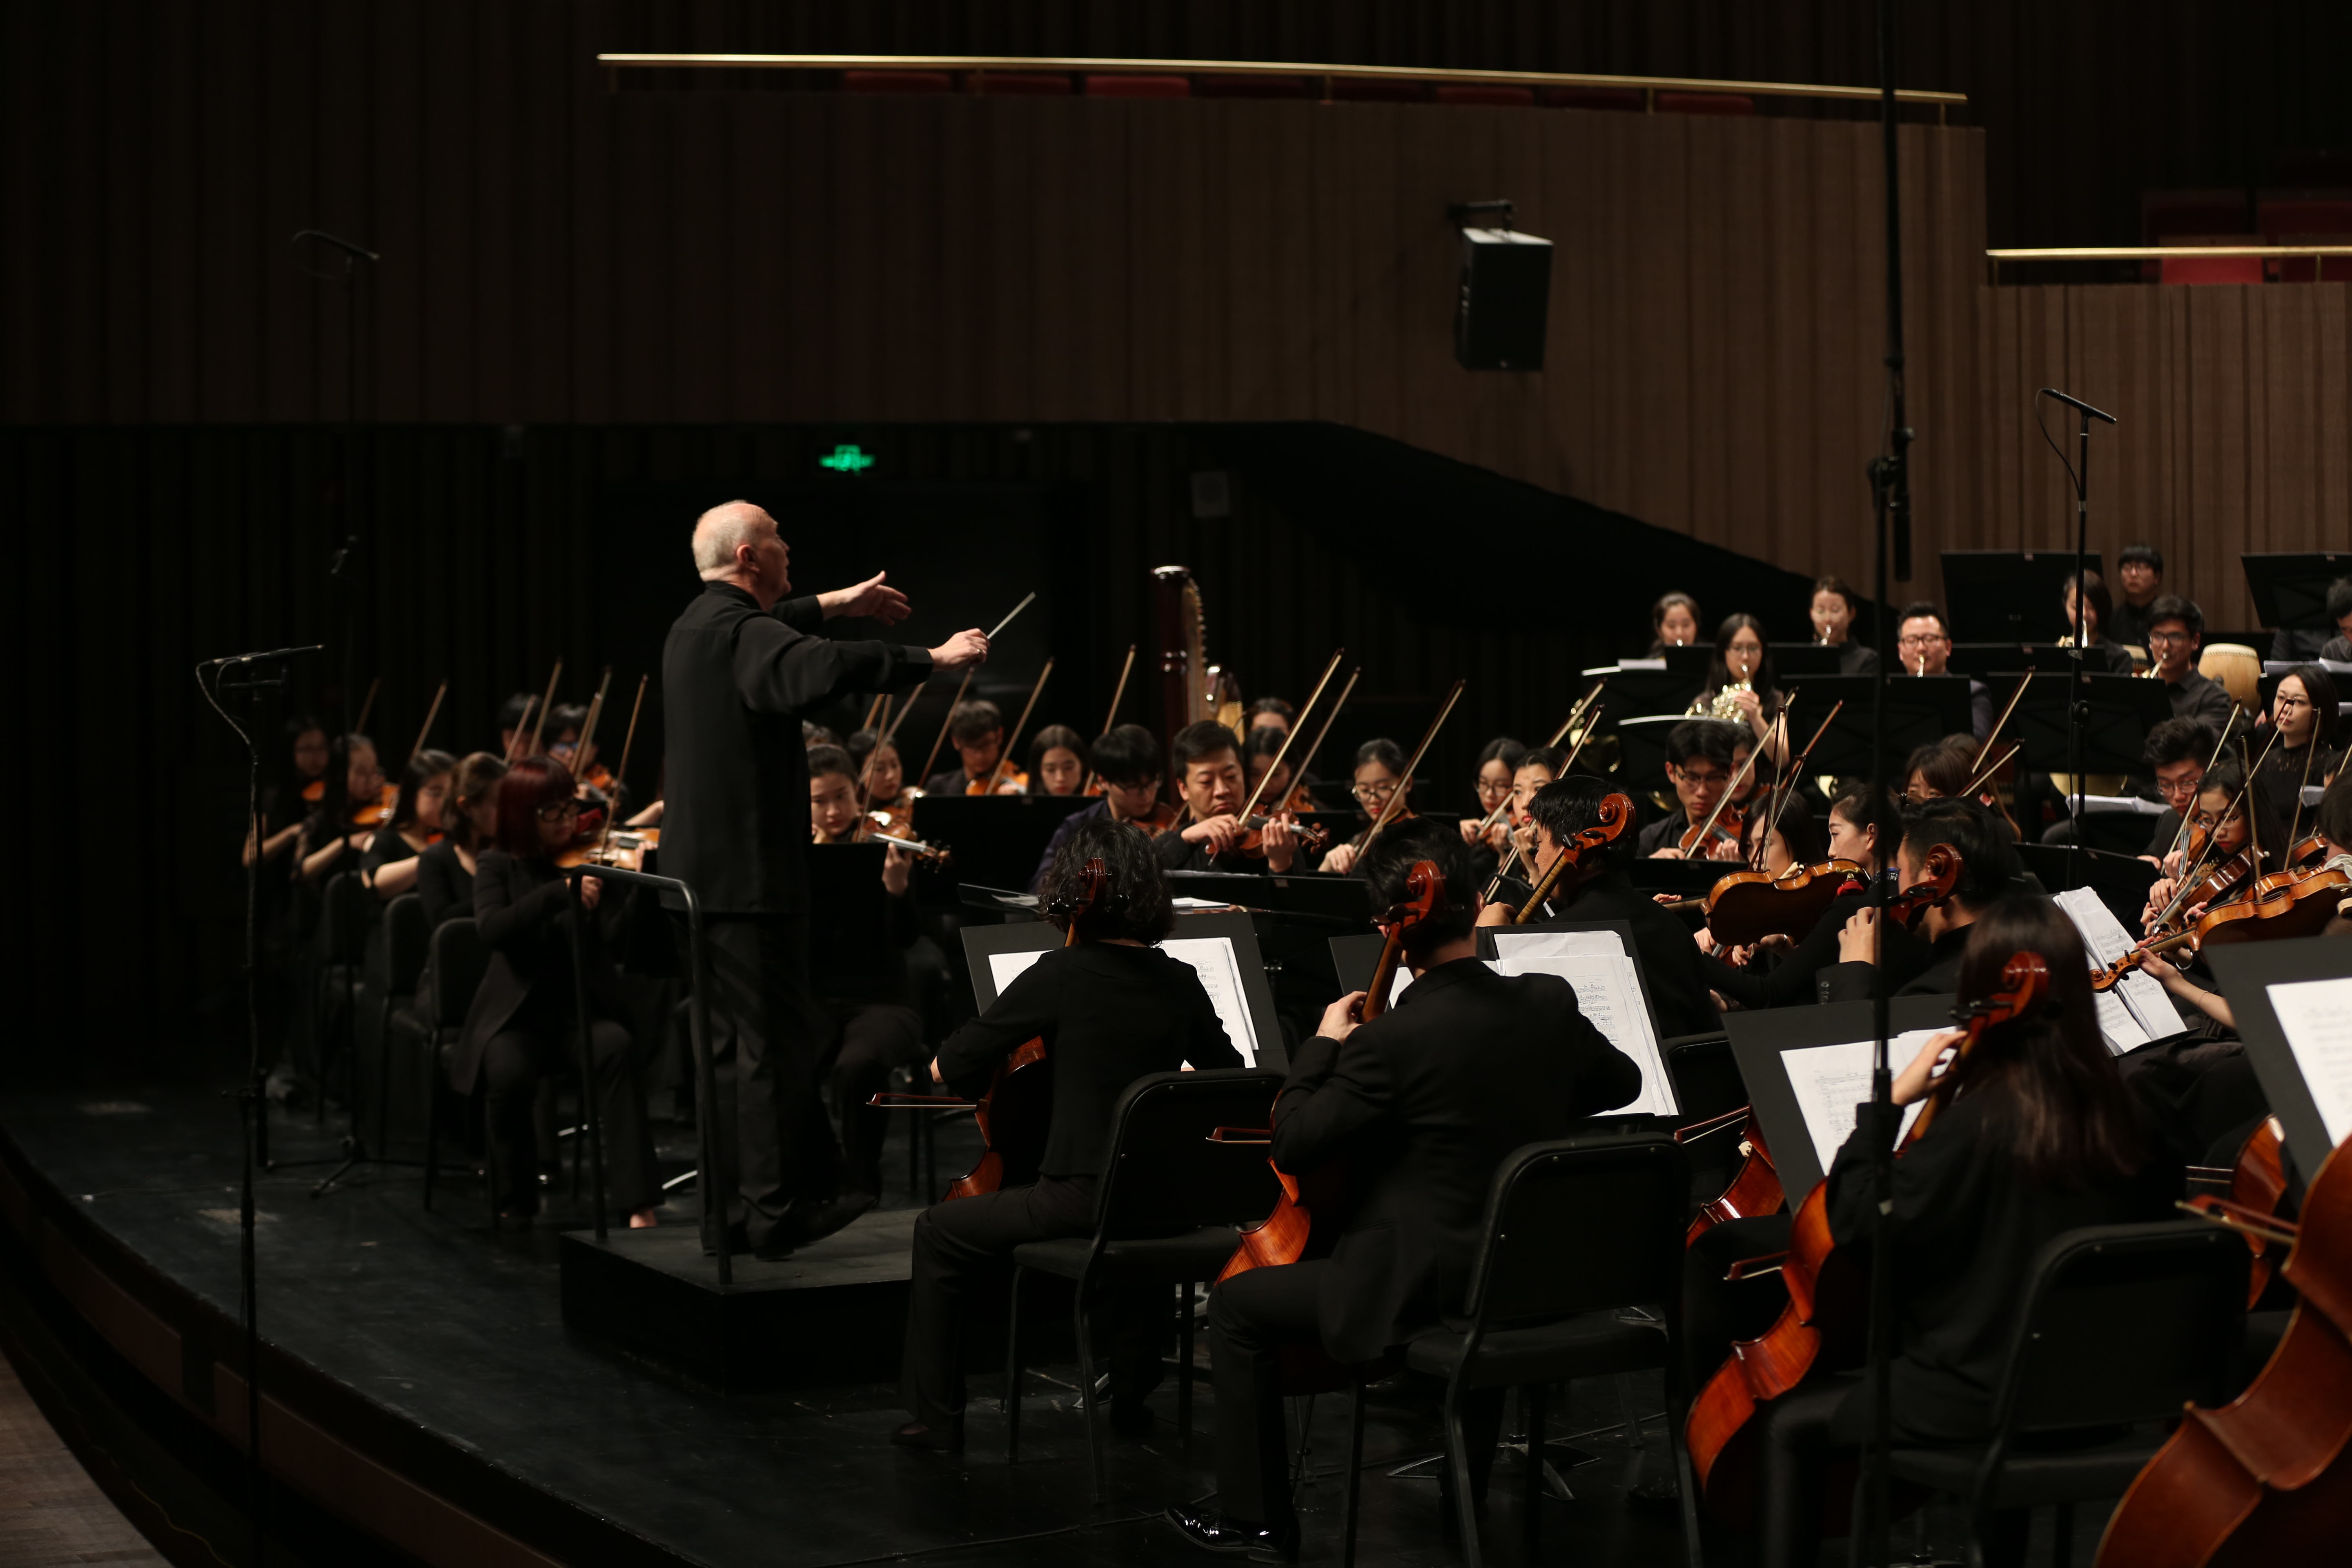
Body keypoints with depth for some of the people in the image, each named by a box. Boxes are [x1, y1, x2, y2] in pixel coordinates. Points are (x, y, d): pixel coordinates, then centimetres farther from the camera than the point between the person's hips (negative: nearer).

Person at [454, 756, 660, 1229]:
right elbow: (492, 929, -17)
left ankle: (638, 1202, -33)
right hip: (517, 1015, 0)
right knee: (510, 1074, -33)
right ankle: (516, 1204, -8)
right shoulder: (500, 866, 3)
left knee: (618, 1048, -33)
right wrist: (559, 892, -29)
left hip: (582, 1012, 1)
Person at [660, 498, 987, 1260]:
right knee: (774, 1046, -3)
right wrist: (934, 658, -29)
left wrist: (833, 603, 39)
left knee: (730, 1046, 14)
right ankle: (775, 1212, 0)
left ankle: (727, 1211, 19)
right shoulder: (743, 634, -18)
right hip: (749, 875, -10)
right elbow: (826, 667, -37)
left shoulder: (696, 626, 13)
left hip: (700, 872, 10)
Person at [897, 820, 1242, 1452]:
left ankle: (936, 1418, 17)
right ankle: (1133, 1393, 44)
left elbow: (948, 1068, -8)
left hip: (1080, 1201, -5)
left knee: (940, 1234, 16)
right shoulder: (1179, 983, 2)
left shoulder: (1062, 974, -12)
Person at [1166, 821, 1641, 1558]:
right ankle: (1467, 1496, 48)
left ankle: (1257, 1519, 17)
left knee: (1236, 1306, 11)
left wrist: (1323, 1045, 0)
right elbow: (1622, 1083, 14)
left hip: (1419, 1292, -6)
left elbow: (1294, 1144, -13)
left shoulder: (1393, 1041, -23)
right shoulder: (1550, 1004, -5)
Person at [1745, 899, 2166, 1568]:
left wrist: (1890, 1103, -13)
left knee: (1791, 1424, 4)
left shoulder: (1982, 1117, -21)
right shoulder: (2111, 1108, -3)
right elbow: (2149, 1218, 15)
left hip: (1978, 1397, -7)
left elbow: (1856, 1223, -19)